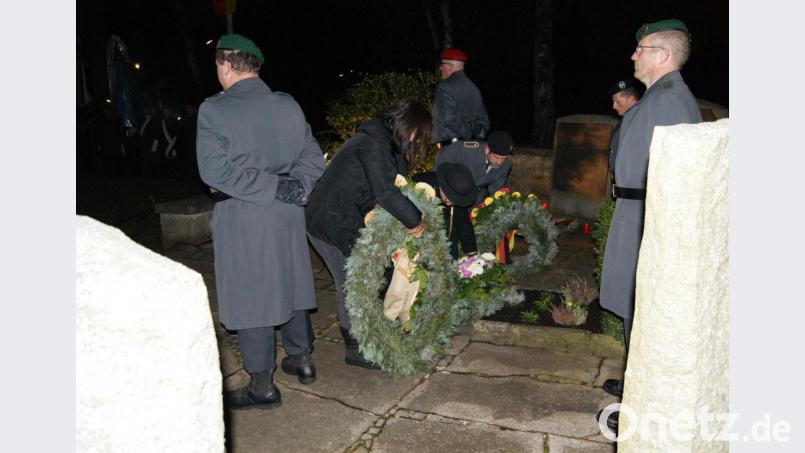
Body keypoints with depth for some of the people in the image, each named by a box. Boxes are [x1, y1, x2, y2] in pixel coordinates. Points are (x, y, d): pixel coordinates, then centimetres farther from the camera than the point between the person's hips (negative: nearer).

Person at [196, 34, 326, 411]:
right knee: (289, 285, 20)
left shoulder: (214, 110, -12)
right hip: (288, 215, 6)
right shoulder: (288, 105, 3)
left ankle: (262, 387, 16)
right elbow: (313, 159, 4)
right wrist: (291, 189, -4)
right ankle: (302, 359, 35)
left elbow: (215, 170, -20)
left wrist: (274, 189, -18)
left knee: (250, 297, 5)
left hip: (242, 220, -5)